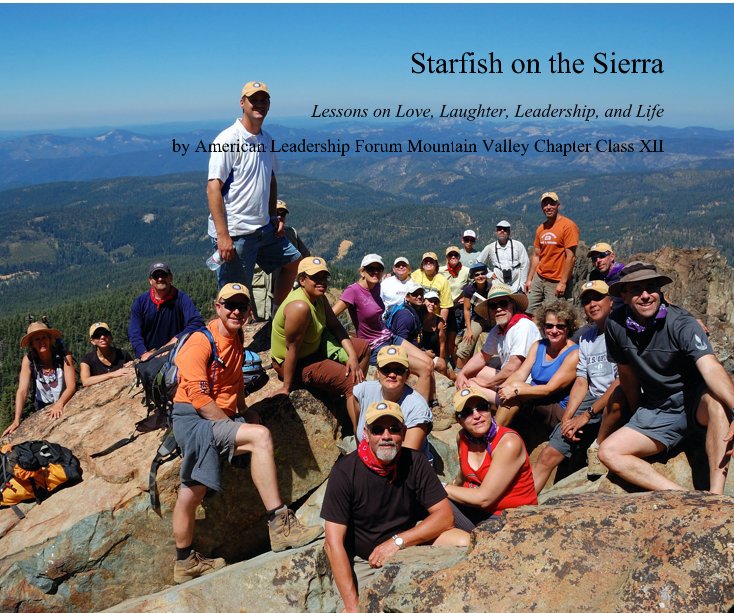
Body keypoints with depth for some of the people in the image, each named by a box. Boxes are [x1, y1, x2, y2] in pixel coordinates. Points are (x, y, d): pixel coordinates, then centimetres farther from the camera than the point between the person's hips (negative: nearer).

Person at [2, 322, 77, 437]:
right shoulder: (28, 360, -14)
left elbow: (71, 386, -20)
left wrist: (59, 404, -37)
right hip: (42, 407, 1)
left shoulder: (64, 356, -18)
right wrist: (16, 420, -27)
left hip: (64, 403, -1)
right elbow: (22, 391, -19)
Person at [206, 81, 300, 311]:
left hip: (264, 229, 9)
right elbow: (213, 188, -19)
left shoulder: (266, 140, 11)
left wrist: (274, 216, 13)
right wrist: (222, 236, -24)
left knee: (293, 260, 20)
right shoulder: (228, 140, -14)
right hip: (235, 233, -9)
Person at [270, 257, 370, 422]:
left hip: (314, 348, 10)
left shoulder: (319, 297, -3)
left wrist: (352, 356, -8)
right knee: (351, 381, -21)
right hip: (295, 363, -10)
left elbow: (335, 326, 4)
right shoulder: (300, 307, -33)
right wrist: (286, 388, -24)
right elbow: (292, 349, -29)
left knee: (364, 347, 16)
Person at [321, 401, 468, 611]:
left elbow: (445, 517, -10)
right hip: (364, 560, -2)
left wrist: (397, 541, -21)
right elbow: (333, 543, -19)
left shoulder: (415, 462, -9)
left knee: (464, 542, -20)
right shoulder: (344, 471, -18)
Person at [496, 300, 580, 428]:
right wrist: (504, 387, -22)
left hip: (560, 411, -6)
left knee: (516, 386, -25)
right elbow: (520, 374, -1)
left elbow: (550, 389, -17)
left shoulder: (574, 354, -11)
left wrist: (516, 390, -23)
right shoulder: (538, 346, 10)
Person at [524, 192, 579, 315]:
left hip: (556, 282, -6)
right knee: (529, 313, 0)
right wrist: (529, 279, 11)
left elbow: (570, 257, -14)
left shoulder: (568, 226, -9)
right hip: (538, 278, 6)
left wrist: (563, 283, -17)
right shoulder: (541, 228, 12)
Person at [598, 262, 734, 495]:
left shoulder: (682, 324, -20)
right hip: (656, 410, 4)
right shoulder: (616, 324, -8)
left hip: (694, 402, -4)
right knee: (608, 452, -15)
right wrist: (638, 416, 15)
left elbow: (711, 367, -36)